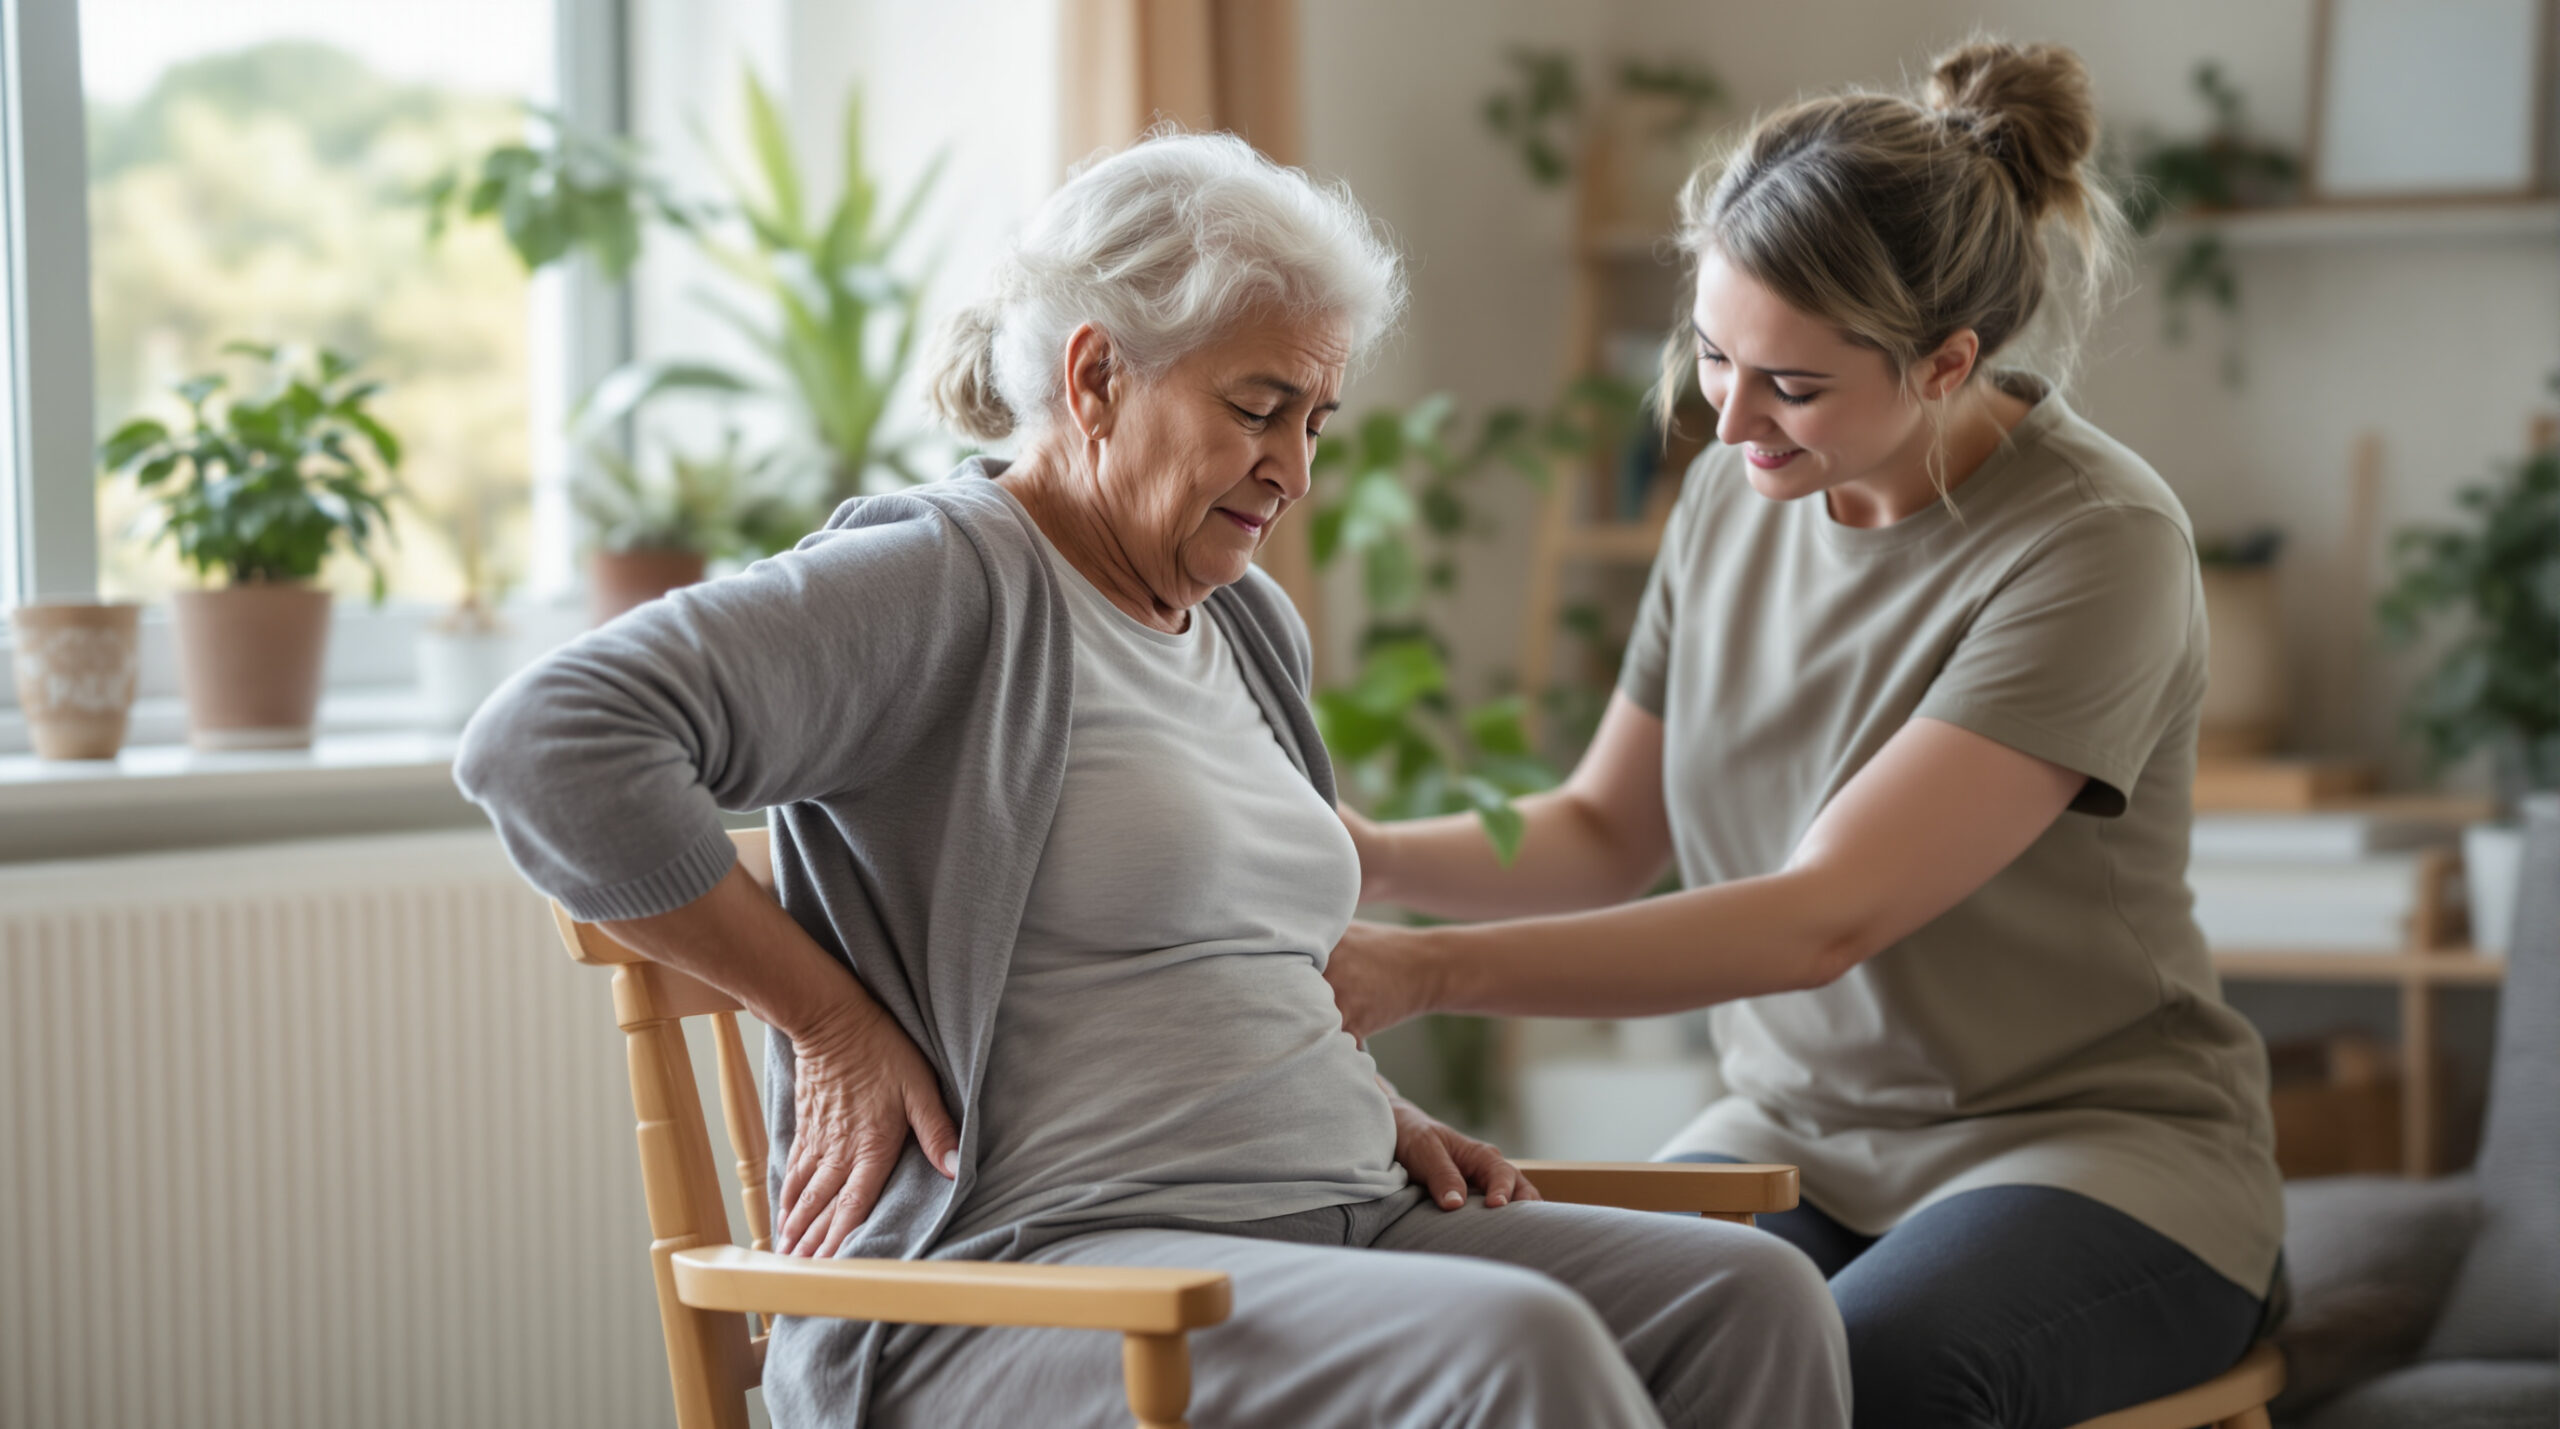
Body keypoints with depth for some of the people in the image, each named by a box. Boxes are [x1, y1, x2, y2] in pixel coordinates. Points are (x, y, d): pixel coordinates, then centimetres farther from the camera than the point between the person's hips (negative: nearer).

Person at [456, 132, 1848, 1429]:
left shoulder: (1252, 627, 21)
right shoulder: (943, 583, -8)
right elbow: (549, 743, -19)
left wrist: (1374, 1111, 15)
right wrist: (830, 1019, -14)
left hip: (1328, 1226, 9)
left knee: (1754, 1295, -14)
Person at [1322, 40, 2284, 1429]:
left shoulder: (2096, 546, -18)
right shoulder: (1735, 492, 4)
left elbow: (1823, 919, -25)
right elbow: (1606, 832, 13)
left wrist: (1426, 972, -30)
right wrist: (1378, 856, -7)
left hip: (2091, 1145, -5)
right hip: (1794, 1132, 5)